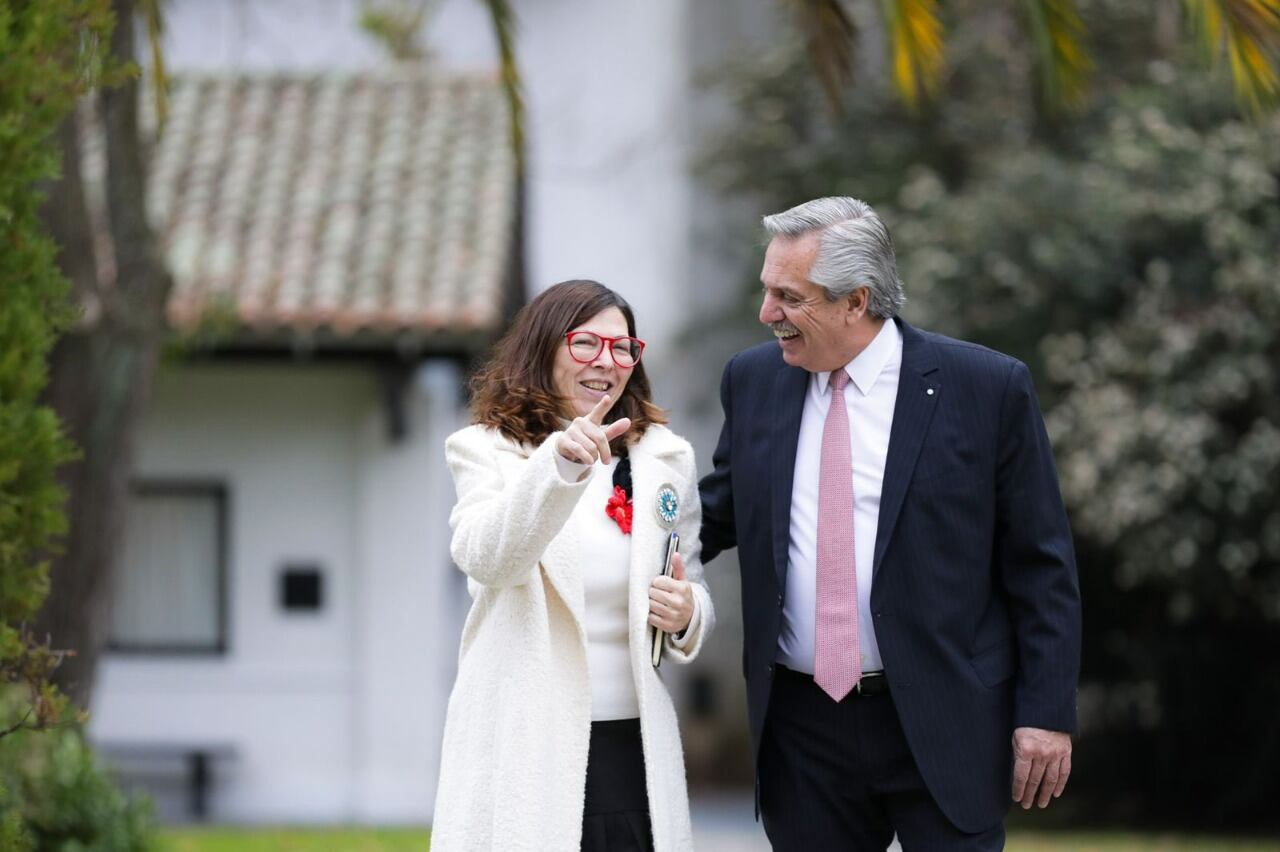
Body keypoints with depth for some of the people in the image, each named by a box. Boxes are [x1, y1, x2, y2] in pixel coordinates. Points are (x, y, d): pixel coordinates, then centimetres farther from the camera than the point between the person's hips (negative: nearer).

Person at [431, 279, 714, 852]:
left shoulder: (665, 460, 12)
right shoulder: (485, 451, 2)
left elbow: (693, 593, 20)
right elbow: (487, 558, -17)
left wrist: (687, 614, -4)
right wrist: (559, 463, -31)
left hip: (632, 745, 3)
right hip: (524, 745, -3)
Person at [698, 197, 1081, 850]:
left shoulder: (988, 389, -6)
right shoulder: (752, 381, 6)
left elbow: (1041, 568, -3)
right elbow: (718, 515, 17)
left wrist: (1047, 715, -7)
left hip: (940, 724, -4)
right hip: (802, 726, 4)